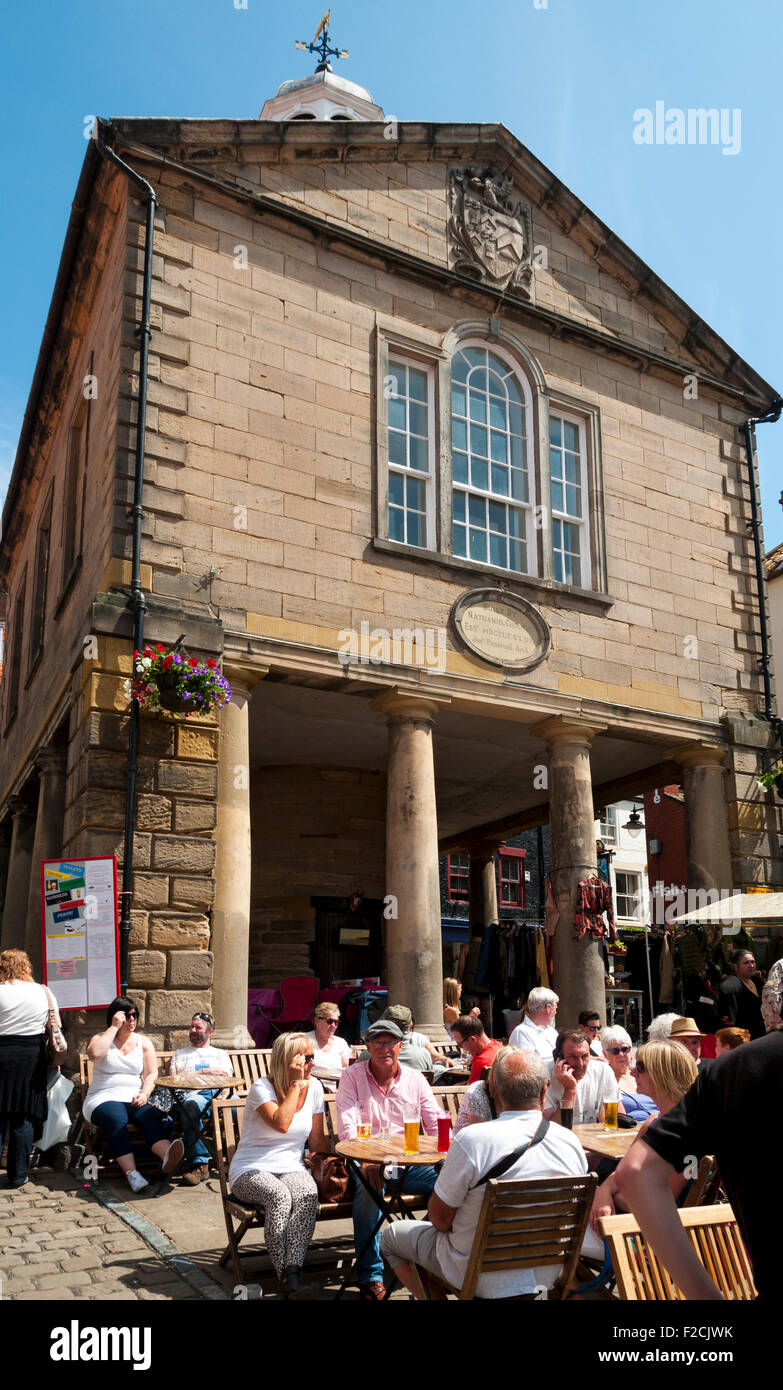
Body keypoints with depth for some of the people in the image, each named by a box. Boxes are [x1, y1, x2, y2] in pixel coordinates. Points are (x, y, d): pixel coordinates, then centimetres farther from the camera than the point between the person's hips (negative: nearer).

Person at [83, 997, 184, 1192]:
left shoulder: (143, 1042, 16)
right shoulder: (100, 1038, 8)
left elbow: (151, 1074, 9)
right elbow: (94, 1053, -17)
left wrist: (144, 1094, -11)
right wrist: (114, 1027, -11)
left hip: (134, 1100, 3)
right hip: (103, 1099, -2)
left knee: (151, 1116, -31)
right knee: (117, 1118, -37)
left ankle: (167, 1155, -57)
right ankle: (131, 1173, -48)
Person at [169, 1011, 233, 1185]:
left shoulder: (220, 1054, 31)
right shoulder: (180, 1053, 32)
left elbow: (228, 1078, 13)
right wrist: (205, 1072, 4)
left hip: (219, 1094, 1)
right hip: (194, 1094, -1)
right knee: (189, 1106, -40)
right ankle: (199, 1163, -39)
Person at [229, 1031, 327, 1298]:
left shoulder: (314, 1087, 5)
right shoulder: (261, 1088, -9)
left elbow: (318, 1140, 12)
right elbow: (281, 1123, -27)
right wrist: (296, 1084, -20)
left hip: (292, 1168, 4)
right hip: (251, 1171, -3)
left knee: (308, 1194, -31)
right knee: (279, 1196, -36)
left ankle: (292, 1273, -35)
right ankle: (286, 1277, -28)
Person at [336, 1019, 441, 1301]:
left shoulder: (415, 1079, 11)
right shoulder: (352, 1077, 2)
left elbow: (436, 1124, 8)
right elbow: (347, 1127, -8)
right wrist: (367, 1161, -25)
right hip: (367, 1161, -2)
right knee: (367, 1186, -36)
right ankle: (371, 1276, -22)